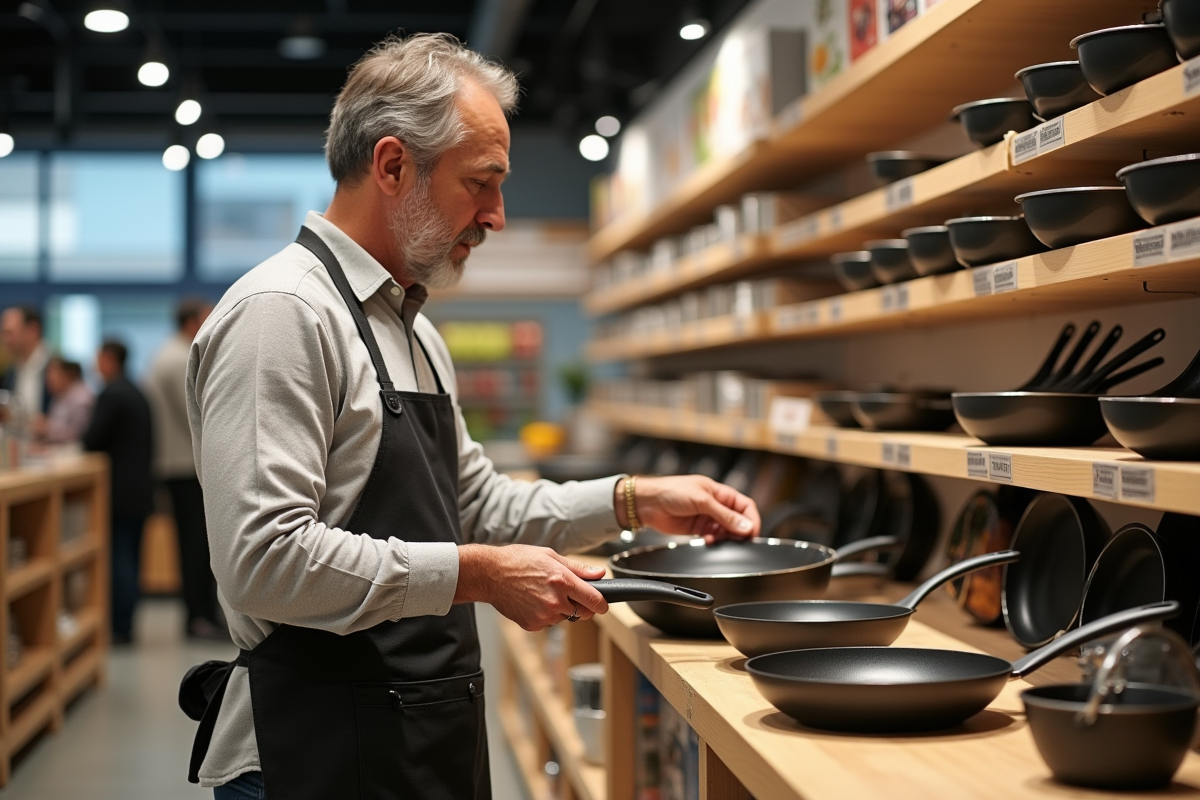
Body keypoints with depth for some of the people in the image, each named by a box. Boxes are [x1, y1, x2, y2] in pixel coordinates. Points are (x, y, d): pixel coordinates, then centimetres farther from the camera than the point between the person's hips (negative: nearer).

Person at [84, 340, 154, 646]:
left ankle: (120, 628, -5)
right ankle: (126, 623, 15)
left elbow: (93, 440, -16)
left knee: (119, 558, -6)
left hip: (119, 491, -9)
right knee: (131, 557, 11)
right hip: (140, 488, 9)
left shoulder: (110, 395, -14)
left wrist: (83, 438, 3)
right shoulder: (137, 394, 14)